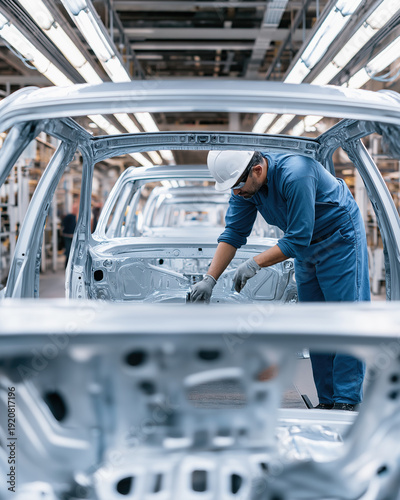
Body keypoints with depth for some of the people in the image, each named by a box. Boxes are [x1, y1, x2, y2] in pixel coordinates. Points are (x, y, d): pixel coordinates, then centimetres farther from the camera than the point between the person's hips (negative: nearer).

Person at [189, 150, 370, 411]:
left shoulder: (295, 175, -33)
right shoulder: (245, 183, -10)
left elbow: (297, 240, -30)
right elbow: (233, 234, -5)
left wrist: (255, 263, -28)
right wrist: (209, 279, -11)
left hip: (340, 236, -7)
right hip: (306, 246, 8)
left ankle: (347, 401, -7)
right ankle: (327, 400, 9)